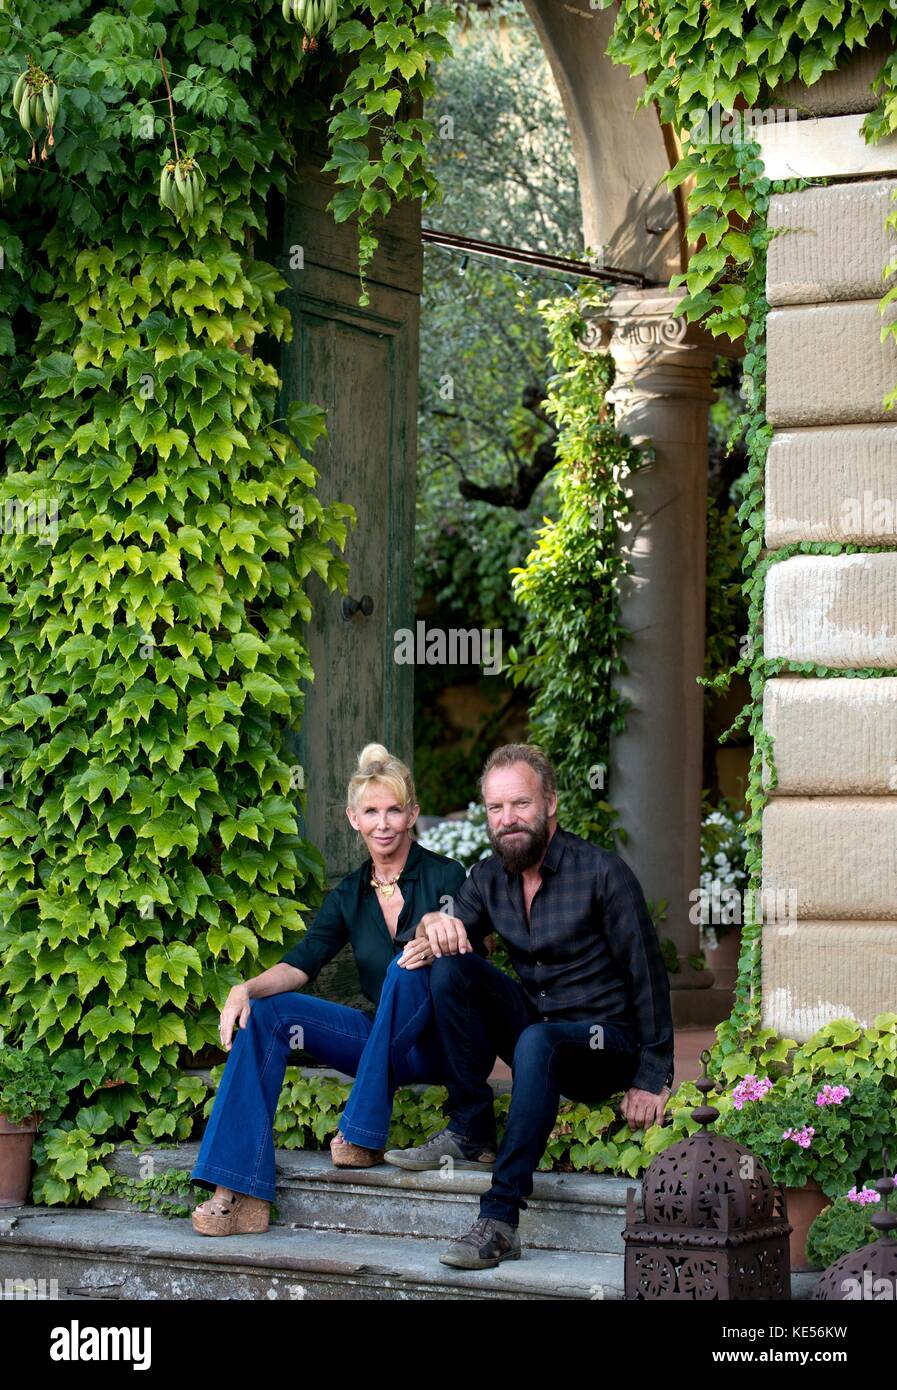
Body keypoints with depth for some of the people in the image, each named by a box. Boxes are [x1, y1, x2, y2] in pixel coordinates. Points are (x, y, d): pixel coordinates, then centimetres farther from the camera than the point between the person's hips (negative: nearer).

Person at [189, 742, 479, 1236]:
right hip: (380, 1042, 5)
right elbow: (302, 962, 0)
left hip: (439, 1046, -5)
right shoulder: (350, 895, 10)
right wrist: (247, 988, -19)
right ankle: (237, 1192, -24)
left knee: (407, 968, -33)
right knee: (266, 1012, -13)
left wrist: (436, 951, -32)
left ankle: (364, 1135, -28)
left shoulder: (444, 876, -4)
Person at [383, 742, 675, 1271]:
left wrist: (652, 1078, -15)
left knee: (537, 1042, -38)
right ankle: (471, 1128, -13)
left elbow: (648, 975, -12)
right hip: (533, 1022, 6)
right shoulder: (488, 878, 5)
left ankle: (501, 1220, -41)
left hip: (606, 1043, -6)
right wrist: (434, 924, -26)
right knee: (449, 967, -15)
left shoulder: (602, 873, -13)